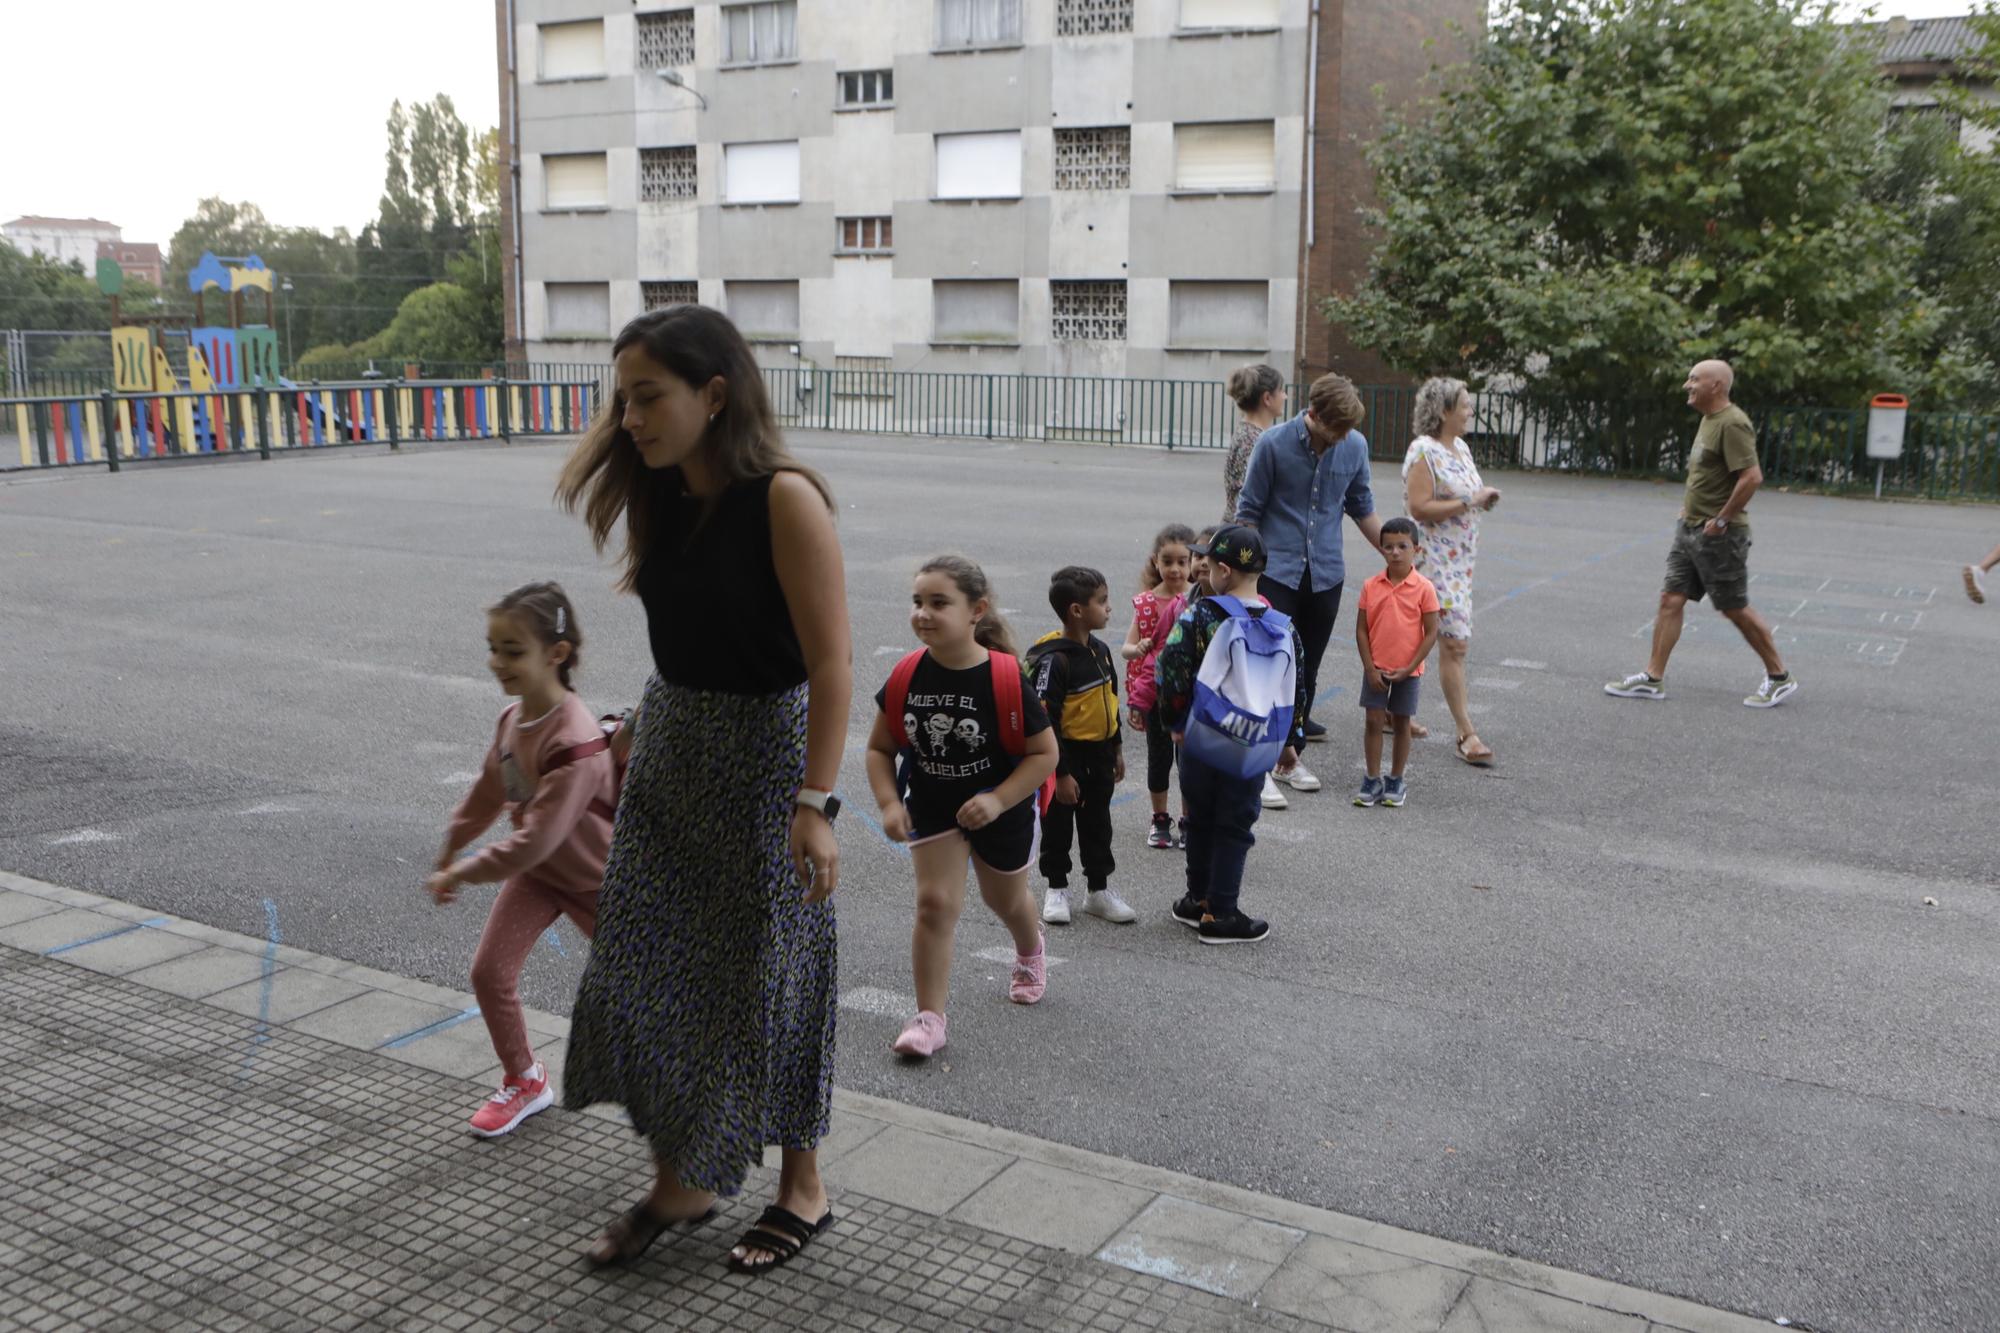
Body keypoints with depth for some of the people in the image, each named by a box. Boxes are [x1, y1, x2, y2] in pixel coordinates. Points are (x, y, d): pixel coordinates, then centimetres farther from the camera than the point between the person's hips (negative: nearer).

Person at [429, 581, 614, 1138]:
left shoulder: (575, 744, -35)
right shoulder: (513, 719, -9)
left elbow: (536, 839, -35)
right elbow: (487, 794, 9)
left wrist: (461, 876, -26)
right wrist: (449, 853, 19)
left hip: (596, 879, -6)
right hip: (537, 869, 7)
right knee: (490, 972, -2)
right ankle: (524, 1082, 20)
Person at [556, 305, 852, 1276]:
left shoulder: (783, 499, -19)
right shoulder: (664, 500, 3)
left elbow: (831, 664, -22)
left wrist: (815, 803, -26)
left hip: (762, 754, -7)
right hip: (669, 747, 7)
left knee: (763, 974, 6)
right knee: (640, 968, 9)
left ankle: (802, 1188, 27)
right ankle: (678, 1183, 27)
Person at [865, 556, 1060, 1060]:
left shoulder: (1006, 678, -26)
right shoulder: (907, 677, -17)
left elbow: (1045, 753, -19)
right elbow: (880, 748, -5)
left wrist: (998, 800, -28)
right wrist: (889, 803, -18)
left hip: (1001, 808, -1)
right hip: (932, 807, 2)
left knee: (1005, 899, 22)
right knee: (935, 903, -9)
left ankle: (1030, 952, 56)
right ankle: (930, 1018, 1)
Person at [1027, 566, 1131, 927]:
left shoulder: (1100, 650, 3)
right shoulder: (1054, 660, -22)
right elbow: (1044, 721, -22)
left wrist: (1117, 749, 18)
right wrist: (1061, 773, -20)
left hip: (1099, 754, 7)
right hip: (1067, 755, -7)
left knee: (1097, 825, 16)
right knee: (1058, 827, 9)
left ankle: (1099, 890, 27)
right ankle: (1057, 890, 23)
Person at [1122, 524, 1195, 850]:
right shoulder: (1146, 602, -2)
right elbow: (1126, 647, -3)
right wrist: (1136, 649, -24)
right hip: (1155, 692, 1)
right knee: (1159, 758, 11)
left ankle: (1189, 820, 23)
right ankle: (1160, 820, 26)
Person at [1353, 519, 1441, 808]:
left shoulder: (1424, 588, -9)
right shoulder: (1371, 586, -3)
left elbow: (1431, 633, -7)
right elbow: (1361, 629, 0)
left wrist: (1409, 668, -11)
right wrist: (1370, 668, -7)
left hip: (1407, 671, -1)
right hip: (1376, 669, 1)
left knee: (1401, 723, 9)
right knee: (1374, 721, 2)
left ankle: (1395, 781, 21)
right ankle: (1373, 780, 13)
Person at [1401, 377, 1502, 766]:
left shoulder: (1461, 448, 13)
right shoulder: (1424, 452, -14)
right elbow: (1419, 508, -21)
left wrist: (1485, 498, 5)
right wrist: (1470, 502, -20)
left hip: (1459, 558, 9)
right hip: (1432, 558, -9)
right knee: (1455, 640, -11)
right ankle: (1466, 734, -8)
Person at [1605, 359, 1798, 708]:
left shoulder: (1732, 424, -18)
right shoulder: (1708, 419, 13)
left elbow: (1752, 477, -25)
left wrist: (1721, 520, -21)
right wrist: (1689, 507, 15)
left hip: (1719, 536, -9)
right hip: (1690, 530, 9)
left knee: (1736, 609, 0)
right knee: (1671, 600, 5)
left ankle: (1779, 678, 15)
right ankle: (1652, 678, 8)